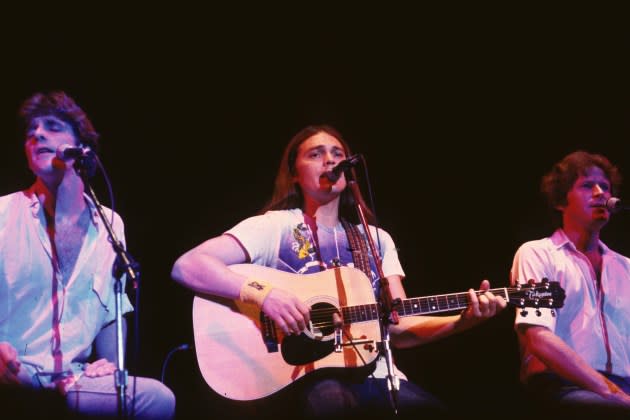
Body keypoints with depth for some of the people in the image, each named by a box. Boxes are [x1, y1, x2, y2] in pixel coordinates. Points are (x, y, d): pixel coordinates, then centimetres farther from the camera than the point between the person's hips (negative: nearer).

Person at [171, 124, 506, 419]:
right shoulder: (275, 226, 2)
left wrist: (463, 320, -4)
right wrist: (262, 292, -22)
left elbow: (398, 328, 12)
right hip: (304, 374, -5)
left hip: (372, 373, 5)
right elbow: (186, 266, -9)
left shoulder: (376, 239, 18)